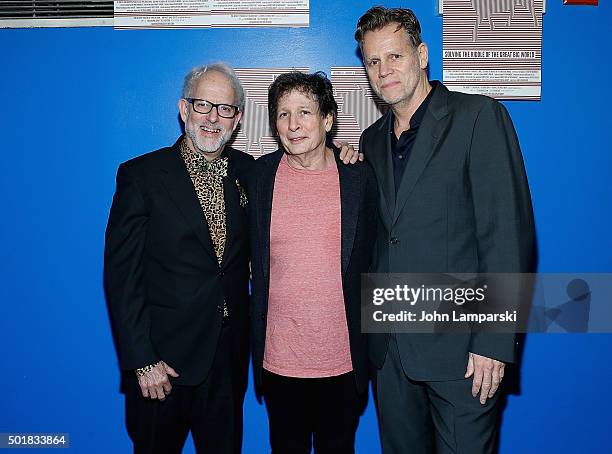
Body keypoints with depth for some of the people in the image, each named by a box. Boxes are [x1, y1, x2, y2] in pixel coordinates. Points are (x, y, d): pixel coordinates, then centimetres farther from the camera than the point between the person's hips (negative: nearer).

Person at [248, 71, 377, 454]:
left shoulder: (360, 177, -4)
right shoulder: (260, 175, -2)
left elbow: (370, 259, 3)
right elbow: (254, 259, 7)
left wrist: (368, 349, 3)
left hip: (342, 359, 0)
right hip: (279, 358, 1)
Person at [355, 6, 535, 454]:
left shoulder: (479, 116, -7)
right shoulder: (373, 139, 12)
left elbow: (507, 232, -13)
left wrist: (494, 342, -16)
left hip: (462, 348, -5)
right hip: (392, 347, 6)